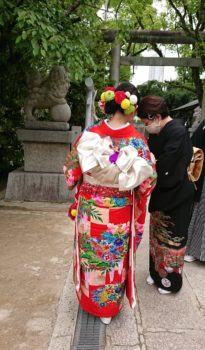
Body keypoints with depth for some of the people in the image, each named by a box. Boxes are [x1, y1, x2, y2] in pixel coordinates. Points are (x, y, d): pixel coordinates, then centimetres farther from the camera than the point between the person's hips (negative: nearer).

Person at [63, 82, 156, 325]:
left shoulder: (91, 134, -12)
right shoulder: (137, 140, -15)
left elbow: (72, 170, -4)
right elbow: (146, 180, -9)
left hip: (89, 209, 1)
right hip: (119, 213, -1)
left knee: (90, 256, 22)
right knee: (115, 259, 19)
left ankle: (88, 299, 44)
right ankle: (109, 308, 38)